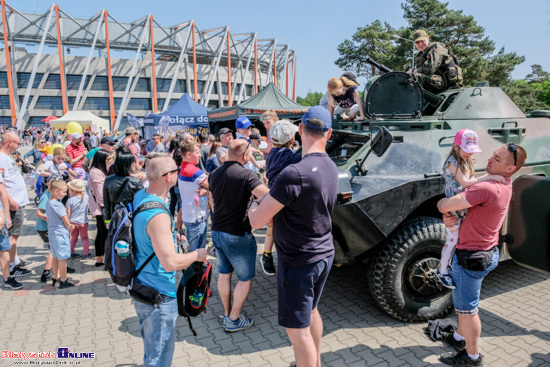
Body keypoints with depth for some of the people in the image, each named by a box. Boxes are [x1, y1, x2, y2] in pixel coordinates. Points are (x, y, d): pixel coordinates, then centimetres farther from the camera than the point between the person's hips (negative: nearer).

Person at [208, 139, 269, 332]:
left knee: (224, 273, 20)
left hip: (217, 231, 8)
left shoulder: (214, 174, 4)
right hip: (238, 235, -7)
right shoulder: (246, 175, -20)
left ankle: (227, 313, 33)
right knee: (245, 278, 10)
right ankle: (234, 320, 18)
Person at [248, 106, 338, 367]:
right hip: (324, 254, 9)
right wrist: (271, 204, 2)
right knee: (311, 311, 28)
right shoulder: (330, 168, 0)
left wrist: (255, 204, -1)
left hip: (298, 261, -9)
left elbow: (256, 221, -22)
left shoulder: (295, 174, -27)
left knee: (298, 331, 6)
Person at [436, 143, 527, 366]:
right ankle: (459, 337, 46)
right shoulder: (505, 187, 4)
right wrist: (448, 217, -11)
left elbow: (444, 205, -30)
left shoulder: (486, 189, -29)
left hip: (470, 258, -10)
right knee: (464, 302, 26)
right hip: (488, 253, 10)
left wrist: (441, 204, -6)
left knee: (467, 308, 8)